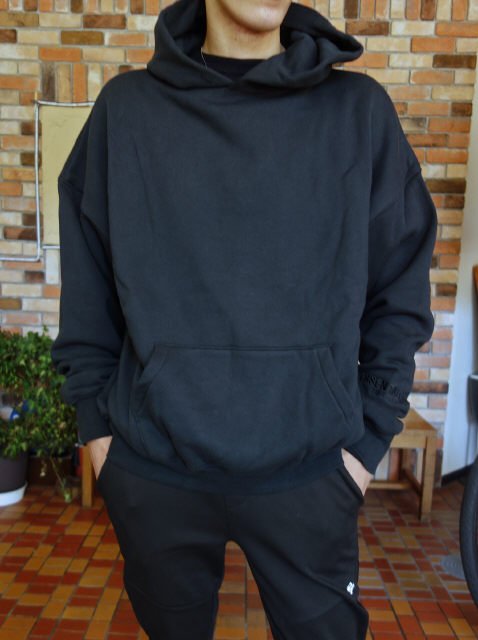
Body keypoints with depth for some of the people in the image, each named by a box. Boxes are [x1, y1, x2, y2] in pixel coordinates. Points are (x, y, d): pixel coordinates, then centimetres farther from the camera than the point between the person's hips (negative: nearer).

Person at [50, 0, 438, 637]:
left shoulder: (360, 108, 0)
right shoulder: (126, 107, 3)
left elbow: (401, 293, 2)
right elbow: (87, 287, 6)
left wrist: (369, 438, -1)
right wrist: (95, 420, 4)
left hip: (310, 471, 0)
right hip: (151, 469, 2)